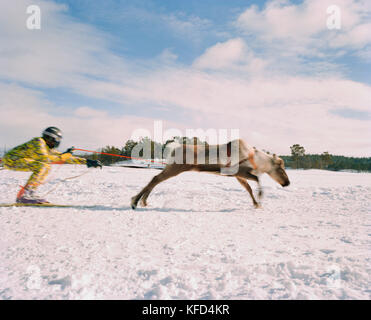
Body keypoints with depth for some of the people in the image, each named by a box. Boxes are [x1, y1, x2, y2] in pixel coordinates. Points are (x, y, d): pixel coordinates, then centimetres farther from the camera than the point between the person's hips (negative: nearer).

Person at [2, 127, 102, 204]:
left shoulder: (48, 148, 12)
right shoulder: (38, 141, -13)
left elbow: (65, 158, 12)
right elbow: (44, 158, -26)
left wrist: (87, 161, 9)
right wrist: (62, 156, -16)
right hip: (11, 159, -9)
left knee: (46, 168, 11)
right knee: (42, 166, -24)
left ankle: (30, 193, 4)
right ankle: (23, 196, -25)